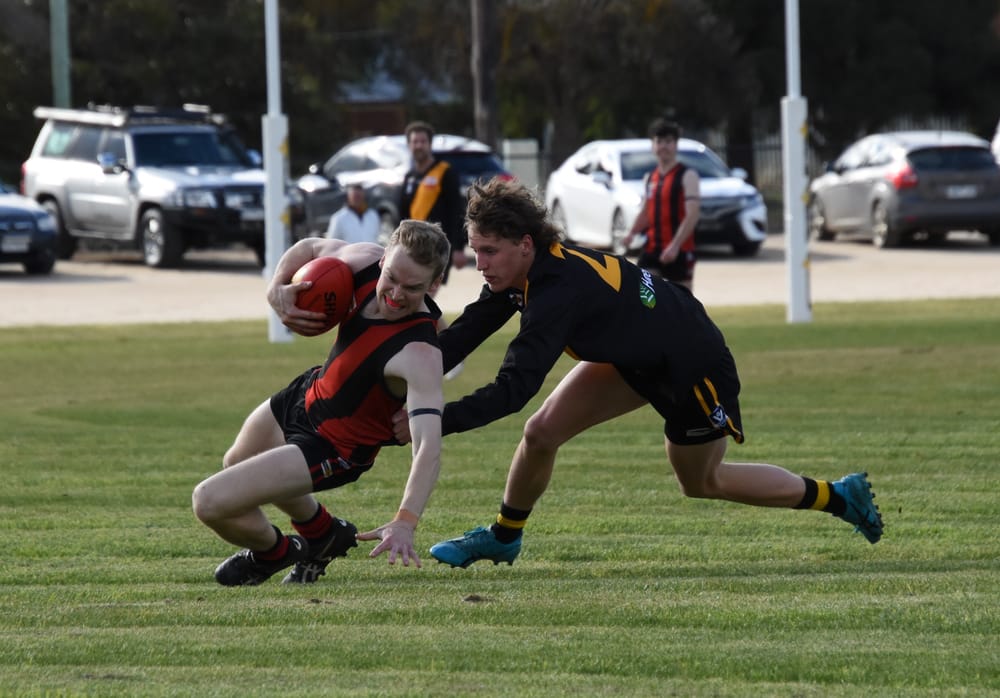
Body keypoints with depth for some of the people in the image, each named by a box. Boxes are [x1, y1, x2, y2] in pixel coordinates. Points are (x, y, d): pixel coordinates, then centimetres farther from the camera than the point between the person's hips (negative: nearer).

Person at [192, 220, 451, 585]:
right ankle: (323, 533, 58)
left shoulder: (419, 355, -41)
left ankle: (271, 552, 22)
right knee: (236, 463, 36)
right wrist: (277, 287, -21)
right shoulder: (364, 262, -22)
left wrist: (405, 522, -62)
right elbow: (309, 248, 1)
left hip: (336, 446, -8)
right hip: (307, 392, 8)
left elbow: (428, 447, -48)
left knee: (209, 502, -12)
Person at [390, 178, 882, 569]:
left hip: (694, 367, -8)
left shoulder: (559, 291, -39)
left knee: (701, 483, 14)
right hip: (635, 358, 8)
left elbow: (513, 389, -43)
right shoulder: (519, 274, -13)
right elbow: (462, 335, -8)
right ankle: (504, 538, 18)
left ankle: (838, 496, 30)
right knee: (541, 434, -4)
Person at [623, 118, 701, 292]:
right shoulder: (650, 178, 14)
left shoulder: (687, 176, -7)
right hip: (651, 250, 6)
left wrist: (675, 245, -26)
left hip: (679, 251, -6)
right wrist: (631, 233, 1)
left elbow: (692, 215, -16)